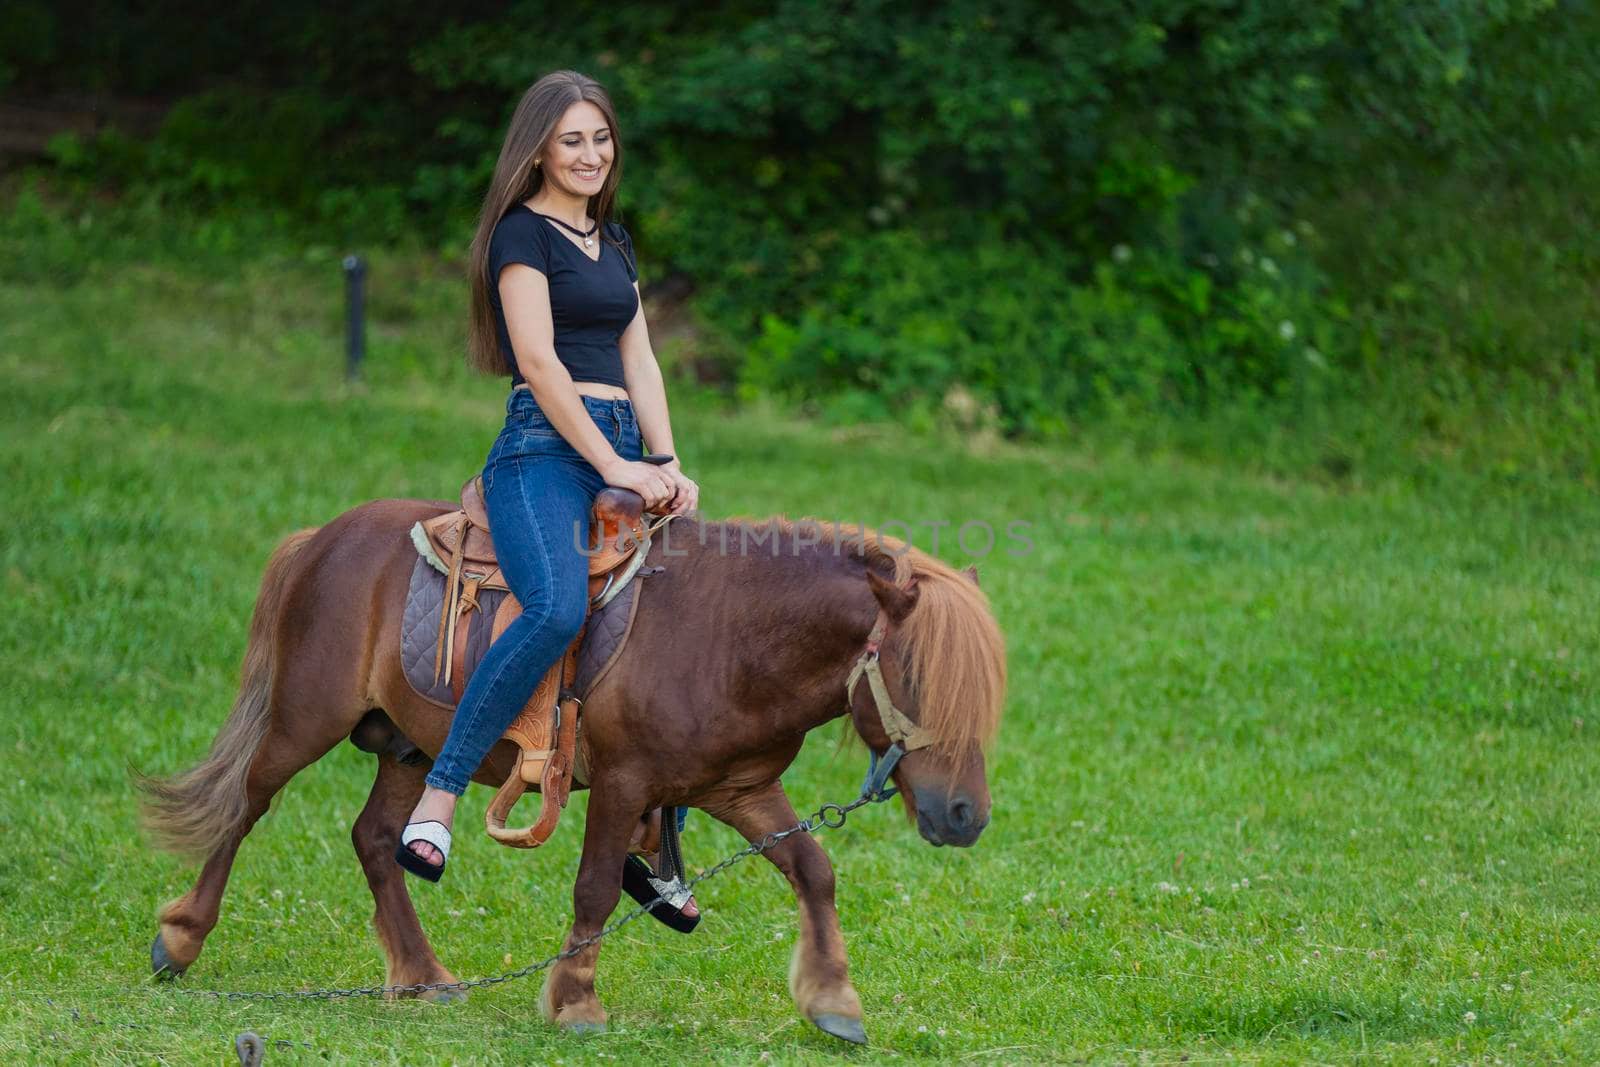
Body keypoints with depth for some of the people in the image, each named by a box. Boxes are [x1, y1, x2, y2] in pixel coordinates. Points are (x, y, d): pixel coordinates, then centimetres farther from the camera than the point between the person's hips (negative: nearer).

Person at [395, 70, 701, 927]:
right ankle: (437, 798, -33)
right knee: (558, 608, -34)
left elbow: (638, 361, 18)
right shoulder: (524, 232, -2)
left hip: (621, 454, 8)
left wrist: (668, 466, 3)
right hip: (546, 448, -8)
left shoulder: (613, 242, 22)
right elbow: (539, 359, -11)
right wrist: (616, 466, -14)